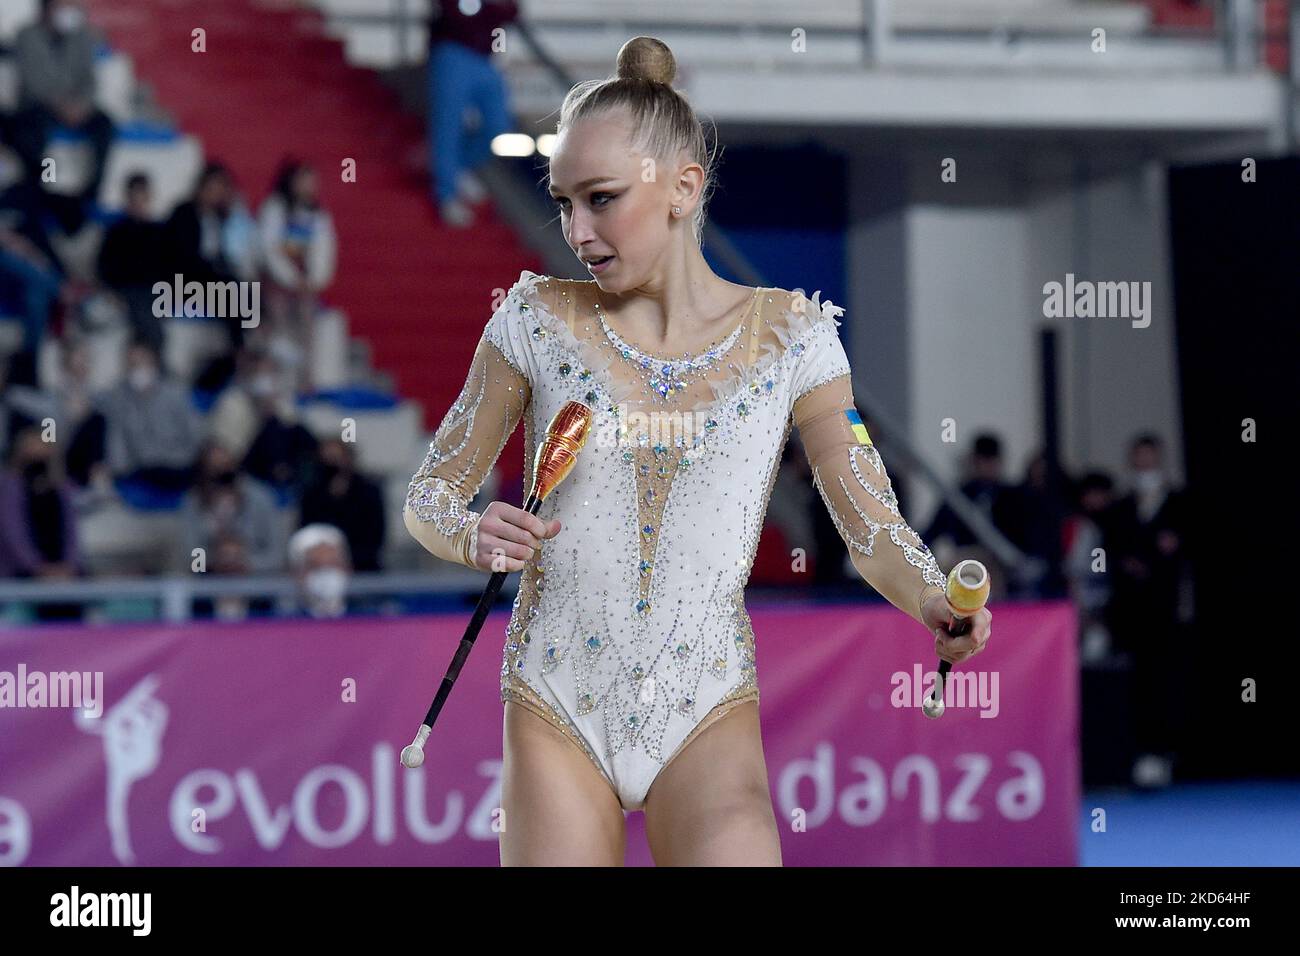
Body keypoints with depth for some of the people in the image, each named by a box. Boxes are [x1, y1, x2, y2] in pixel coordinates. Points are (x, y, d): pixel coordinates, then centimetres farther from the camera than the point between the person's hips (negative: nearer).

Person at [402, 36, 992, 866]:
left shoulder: (788, 335, -1)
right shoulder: (537, 322, 0)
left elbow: (874, 524, -1)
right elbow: (429, 497, 5)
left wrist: (931, 605, -21)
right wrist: (471, 536, -17)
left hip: (707, 719, -1)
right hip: (554, 713, 1)